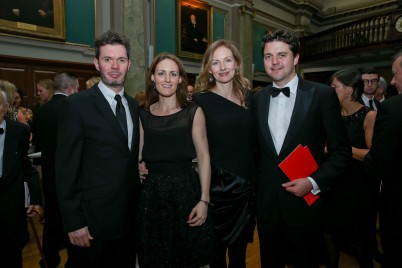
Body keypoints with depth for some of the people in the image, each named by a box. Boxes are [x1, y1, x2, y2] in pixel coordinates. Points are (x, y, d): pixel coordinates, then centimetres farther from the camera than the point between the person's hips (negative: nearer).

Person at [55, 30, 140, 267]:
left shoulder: (134, 106, 7)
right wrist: (74, 222, -12)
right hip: (93, 220, -5)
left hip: (130, 217, 6)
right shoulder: (77, 105, -11)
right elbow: (67, 169, -12)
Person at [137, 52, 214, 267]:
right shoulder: (143, 114, 5)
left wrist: (204, 200, -13)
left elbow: (203, 157, -7)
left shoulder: (193, 112, -4)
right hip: (151, 194, 3)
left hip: (185, 191, -2)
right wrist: (138, 167, -6)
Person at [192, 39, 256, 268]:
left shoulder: (248, 97, 4)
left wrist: (255, 180, 5)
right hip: (216, 186, -3)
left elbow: (253, 141, 8)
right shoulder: (201, 100, -8)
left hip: (246, 186, 4)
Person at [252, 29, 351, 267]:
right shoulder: (257, 99, 4)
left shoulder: (323, 95, -7)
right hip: (266, 204, 3)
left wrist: (314, 182, -16)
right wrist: (254, 187, 5)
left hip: (306, 201, -3)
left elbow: (341, 151, -5)